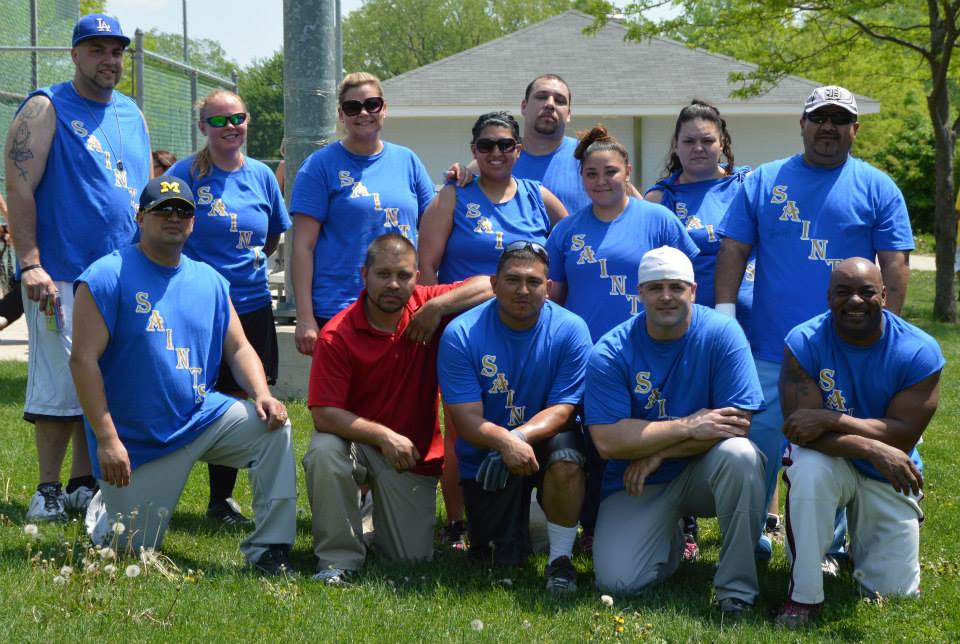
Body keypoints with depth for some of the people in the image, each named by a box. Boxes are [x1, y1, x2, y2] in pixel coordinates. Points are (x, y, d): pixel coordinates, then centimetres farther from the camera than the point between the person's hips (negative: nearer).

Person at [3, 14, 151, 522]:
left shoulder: (133, 116, 15)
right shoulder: (46, 109, -3)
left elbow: (146, 194, 23)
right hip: (61, 276, -6)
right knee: (59, 384, -5)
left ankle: (82, 485, 17)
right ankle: (48, 489, 5)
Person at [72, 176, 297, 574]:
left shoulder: (209, 281, 8)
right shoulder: (108, 277, -11)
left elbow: (238, 348, 10)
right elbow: (83, 360, -15)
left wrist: (261, 394, -12)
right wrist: (107, 439, -21)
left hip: (203, 417, 5)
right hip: (135, 440, -4)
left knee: (273, 426, -19)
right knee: (134, 548, -2)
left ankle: (269, 548, -14)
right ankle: (105, 505, 35)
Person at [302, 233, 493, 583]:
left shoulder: (424, 308, -7)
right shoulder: (337, 335, -17)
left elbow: (489, 286, -13)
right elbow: (323, 414, -21)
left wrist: (437, 307, -23)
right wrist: (383, 436, -31)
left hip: (412, 453, 2)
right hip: (354, 440, -2)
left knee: (413, 559, 1)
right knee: (323, 452, -38)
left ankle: (383, 512, 38)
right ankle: (339, 558, -18)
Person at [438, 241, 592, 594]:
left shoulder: (570, 330, -12)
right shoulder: (461, 334, -14)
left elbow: (562, 409, -16)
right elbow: (467, 419, -19)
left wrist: (521, 436, -36)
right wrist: (505, 442, -40)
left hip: (545, 440, 0)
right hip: (487, 455, 0)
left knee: (566, 454, -36)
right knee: (501, 561, -5)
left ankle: (560, 559, -14)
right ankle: (520, 515, 32)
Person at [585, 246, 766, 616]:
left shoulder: (722, 334, -11)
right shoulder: (611, 353, -11)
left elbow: (738, 423, -17)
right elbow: (607, 440, -19)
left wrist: (657, 452, -18)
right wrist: (687, 427, -24)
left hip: (704, 472, 0)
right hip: (640, 486, 0)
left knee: (739, 455, -34)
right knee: (617, 582, -18)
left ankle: (737, 587, -17)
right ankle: (670, 540, 19)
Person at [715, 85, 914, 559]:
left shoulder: (877, 189, 6)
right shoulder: (762, 182, 8)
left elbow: (895, 265, 2)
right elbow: (733, 251, 6)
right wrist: (724, 318, -3)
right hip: (768, 354, 1)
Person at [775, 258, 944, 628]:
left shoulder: (919, 352, -17)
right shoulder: (804, 343, -19)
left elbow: (903, 436, -23)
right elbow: (802, 429, -26)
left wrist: (829, 420, -33)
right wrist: (873, 448, -39)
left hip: (889, 478, 2)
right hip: (831, 463, -1)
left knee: (894, 594, 1)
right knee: (810, 467, -38)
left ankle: (858, 540, 38)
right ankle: (804, 596, -21)